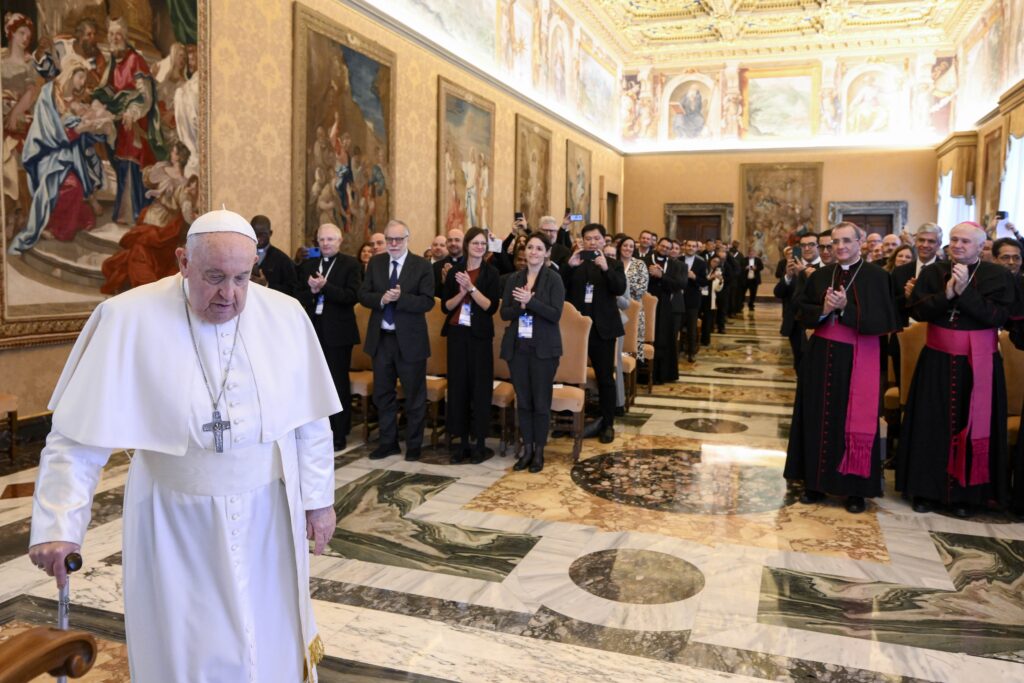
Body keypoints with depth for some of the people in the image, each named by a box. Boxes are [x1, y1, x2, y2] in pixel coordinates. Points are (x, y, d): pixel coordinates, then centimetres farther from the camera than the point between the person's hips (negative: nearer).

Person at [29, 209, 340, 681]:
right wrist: (59, 525, -18)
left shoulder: (286, 316, -9)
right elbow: (80, 434, -13)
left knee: (269, 640, 18)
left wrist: (318, 498, 3)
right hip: (177, 523, -1)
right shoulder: (130, 319, -16)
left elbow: (310, 419, -1)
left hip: (268, 515, 2)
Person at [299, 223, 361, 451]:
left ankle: (339, 434, 12)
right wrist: (312, 292, -14)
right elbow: (298, 296, 6)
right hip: (312, 331, 4)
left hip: (337, 332, -4)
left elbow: (352, 296, -14)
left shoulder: (350, 264, -3)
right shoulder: (307, 265, 11)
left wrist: (325, 286, -22)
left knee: (339, 384, 3)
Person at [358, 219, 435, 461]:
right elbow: (363, 295, 3)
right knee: (383, 394, 14)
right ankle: (388, 442, 29)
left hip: (410, 340, -4)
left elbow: (427, 302, -13)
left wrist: (400, 297, -26)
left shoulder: (422, 265, -7)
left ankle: (414, 445, 22)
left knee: (414, 396, 7)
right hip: (380, 338, 4)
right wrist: (381, 298, -17)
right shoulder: (375, 263, 6)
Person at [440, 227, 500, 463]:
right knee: (457, 384, 2)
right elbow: (445, 306, 5)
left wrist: (472, 288, -19)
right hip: (457, 333, 2)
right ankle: (460, 440, 11)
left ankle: (480, 442, 7)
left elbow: (491, 307, -10)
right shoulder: (455, 271, 7)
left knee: (480, 385, -1)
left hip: (480, 335, -2)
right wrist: (461, 293, -12)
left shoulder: (491, 273, -1)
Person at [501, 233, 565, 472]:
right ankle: (527, 449, 20)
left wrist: (530, 301, -22)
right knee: (523, 400, 9)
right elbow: (504, 313, 3)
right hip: (517, 347, 4)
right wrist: (520, 306, -16)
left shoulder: (553, 279, -4)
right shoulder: (513, 278, 7)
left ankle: (539, 451, 16)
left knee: (541, 401, 4)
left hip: (543, 348, -3)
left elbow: (555, 314, -13)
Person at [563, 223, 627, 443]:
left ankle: (608, 424, 14)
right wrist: (569, 266, -18)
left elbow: (620, 289, -12)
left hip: (602, 328, -1)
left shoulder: (613, 264, 4)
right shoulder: (574, 264, 7)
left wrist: (606, 268, -25)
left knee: (605, 378, 5)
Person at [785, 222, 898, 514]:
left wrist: (847, 308, -21)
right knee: (819, 417, 8)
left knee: (854, 420, 1)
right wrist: (822, 310, -14)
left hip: (858, 359, -4)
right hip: (822, 356, 4)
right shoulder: (820, 276, 9)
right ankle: (815, 481, 19)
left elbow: (881, 319, -11)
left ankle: (855, 488, 12)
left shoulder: (876, 276, -5)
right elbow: (801, 310, 6)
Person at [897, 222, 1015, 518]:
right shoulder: (932, 272, 3)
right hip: (937, 361, 1)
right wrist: (946, 293, -19)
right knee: (932, 425, 5)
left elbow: (997, 316, -13)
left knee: (972, 427, 5)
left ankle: (965, 492, 18)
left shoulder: (999, 276, -3)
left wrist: (964, 291, -20)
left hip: (978, 364, -1)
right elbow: (916, 310, -6)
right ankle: (926, 488, 16)